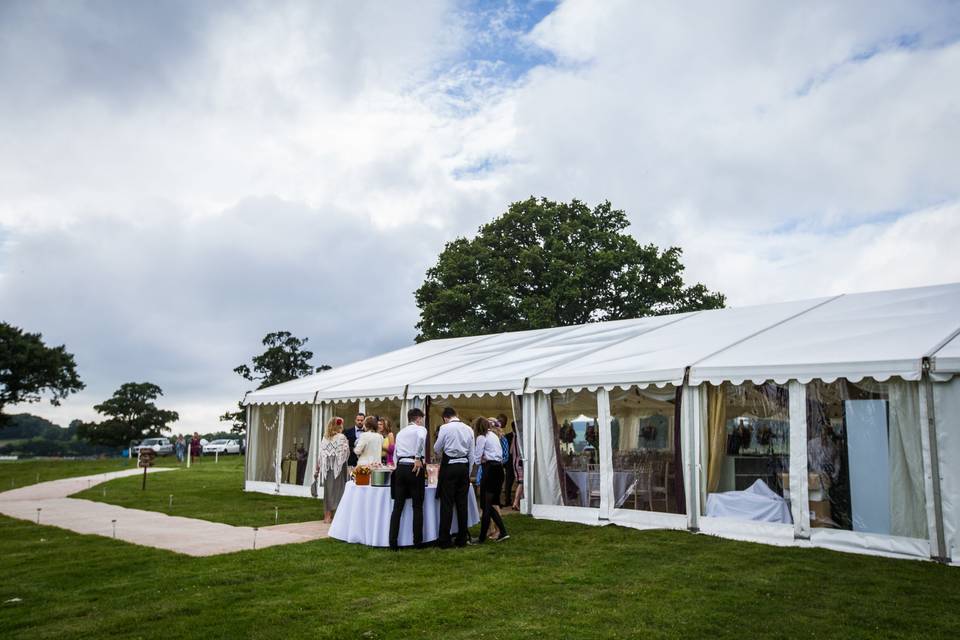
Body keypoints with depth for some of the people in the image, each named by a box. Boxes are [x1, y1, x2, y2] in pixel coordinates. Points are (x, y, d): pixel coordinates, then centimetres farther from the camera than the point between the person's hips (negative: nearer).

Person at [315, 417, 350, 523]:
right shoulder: (341, 437, -6)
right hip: (338, 467, -5)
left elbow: (320, 455, 6)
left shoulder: (325, 438, 7)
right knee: (337, 490, 1)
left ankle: (327, 516, 14)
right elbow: (346, 453, -11)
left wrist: (317, 470, 12)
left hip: (326, 467, 5)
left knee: (328, 490, 11)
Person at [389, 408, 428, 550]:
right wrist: (418, 458, -17)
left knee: (397, 507, 6)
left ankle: (393, 542, 4)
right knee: (417, 507, 4)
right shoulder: (420, 429, 3)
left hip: (400, 468, 5)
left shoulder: (400, 433, 20)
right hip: (414, 468, -5)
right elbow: (421, 438, -22)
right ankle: (418, 542, 7)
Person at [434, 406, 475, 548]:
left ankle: (444, 540, 2)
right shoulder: (468, 429, 7)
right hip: (464, 467, 5)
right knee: (462, 503, 10)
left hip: (449, 467, -4)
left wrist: (440, 455, 25)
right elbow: (471, 454, 10)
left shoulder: (445, 428, -6)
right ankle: (462, 539, 15)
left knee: (447, 503, 0)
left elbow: (436, 448, 2)